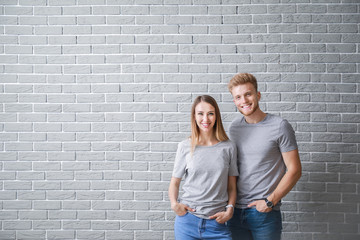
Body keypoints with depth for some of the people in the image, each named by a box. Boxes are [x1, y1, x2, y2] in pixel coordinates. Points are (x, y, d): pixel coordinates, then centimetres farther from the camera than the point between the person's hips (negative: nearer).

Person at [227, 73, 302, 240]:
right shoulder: (234, 126, 7)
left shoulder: (280, 126, -8)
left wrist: (270, 201, -12)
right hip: (235, 211, 4)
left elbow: (294, 170, -8)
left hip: (265, 213, -4)